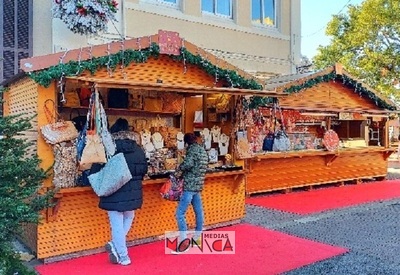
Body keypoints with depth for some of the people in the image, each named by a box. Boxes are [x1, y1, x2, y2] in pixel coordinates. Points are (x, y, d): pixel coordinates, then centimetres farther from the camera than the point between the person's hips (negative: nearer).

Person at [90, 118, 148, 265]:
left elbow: (95, 171, -9)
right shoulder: (138, 149, 0)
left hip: (114, 193, -3)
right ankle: (115, 245, 19)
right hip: (133, 193, 4)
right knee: (128, 219, 25)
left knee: (117, 224, 7)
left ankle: (123, 256, 14)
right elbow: (144, 170, 11)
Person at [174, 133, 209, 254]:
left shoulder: (193, 149, -10)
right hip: (198, 185, 10)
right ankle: (197, 238, 23)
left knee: (180, 213, -10)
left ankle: (184, 241, -14)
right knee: (199, 212, 14)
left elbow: (188, 164, -24)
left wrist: (179, 167, -5)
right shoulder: (203, 150, 17)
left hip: (190, 185, -10)